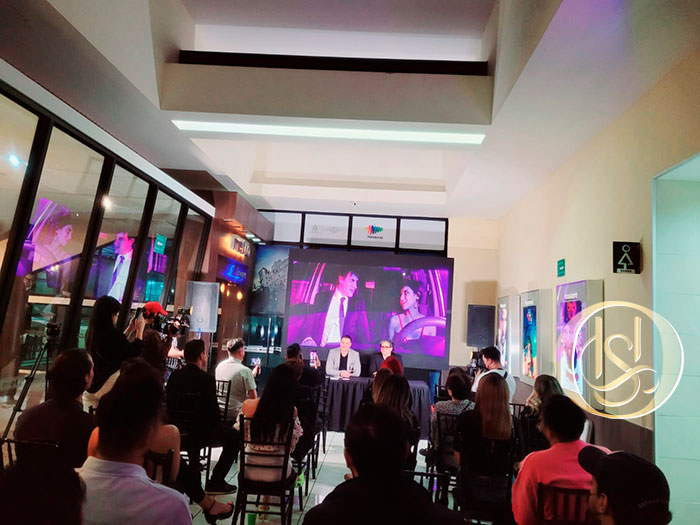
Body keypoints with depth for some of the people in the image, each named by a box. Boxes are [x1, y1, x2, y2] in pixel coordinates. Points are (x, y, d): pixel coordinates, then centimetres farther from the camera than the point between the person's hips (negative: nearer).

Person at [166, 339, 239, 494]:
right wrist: (217, 423, 6)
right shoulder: (206, 379, -20)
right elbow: (214, 410, -15)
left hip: (176, 432, 7)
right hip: (200, 434, -7)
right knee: (235, 437, 11)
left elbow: (171, 405, 10)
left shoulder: (174, 376, -2)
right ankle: (215, 482, 10)